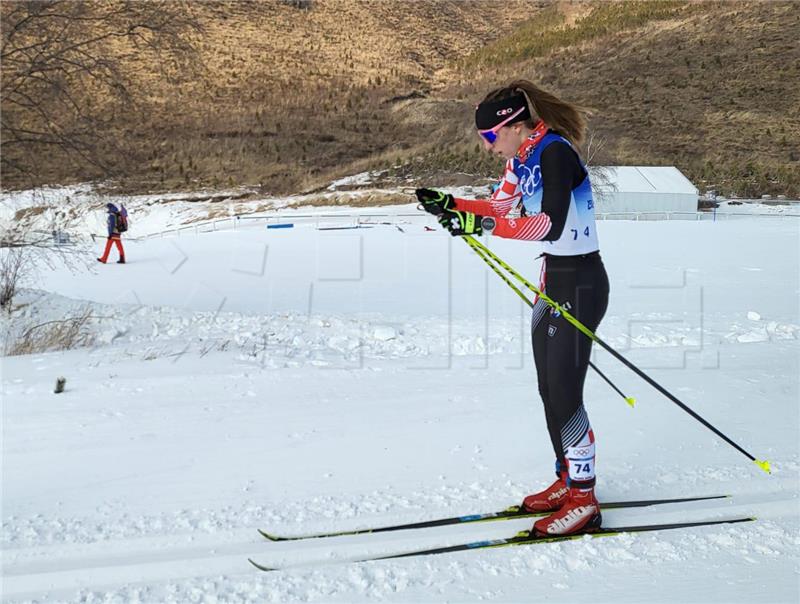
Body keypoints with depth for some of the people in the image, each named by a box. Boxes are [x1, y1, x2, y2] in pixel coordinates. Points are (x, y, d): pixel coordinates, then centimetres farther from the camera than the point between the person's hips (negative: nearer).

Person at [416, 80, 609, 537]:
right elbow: (500, 206, 20)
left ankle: (583, 500, 6)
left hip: (580, 281, -9)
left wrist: (486, 225, -34)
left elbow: (551, 224, -30)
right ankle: (567, 481, 28)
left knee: (565, 392, -5)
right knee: (550, 388, 14)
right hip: (554, 278, 9)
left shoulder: (554, 153, -20)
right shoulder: (522, 158, 7)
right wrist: (452, 204, 6)